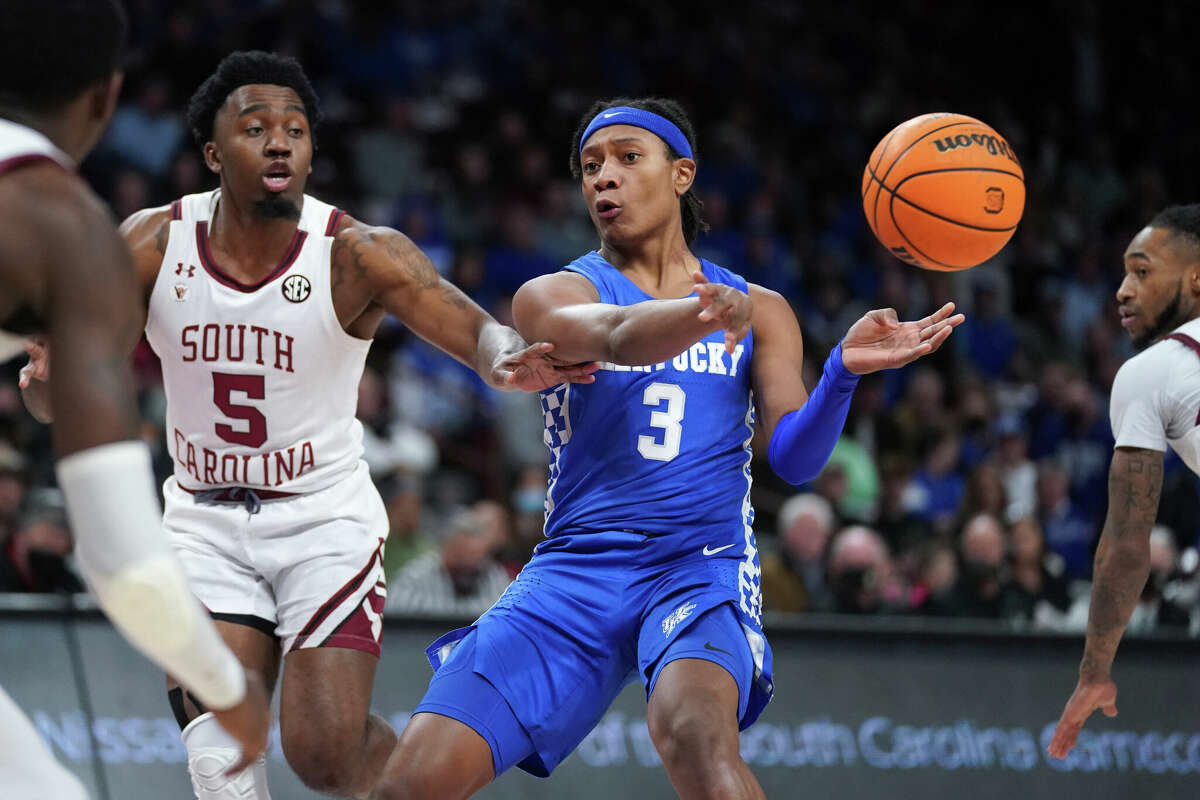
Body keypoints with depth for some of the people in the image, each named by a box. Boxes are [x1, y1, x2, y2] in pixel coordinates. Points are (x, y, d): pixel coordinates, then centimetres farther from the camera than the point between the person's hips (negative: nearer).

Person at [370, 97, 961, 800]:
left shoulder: (761, 312, 14)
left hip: (701, 563, -1)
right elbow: (618, 337, -18)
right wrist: (707, 309, -42)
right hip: (575, 571, 1)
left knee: (694, 730, -36)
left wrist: (843, 370, -20)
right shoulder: (553, 296, 6)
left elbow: (794, 457, 2)